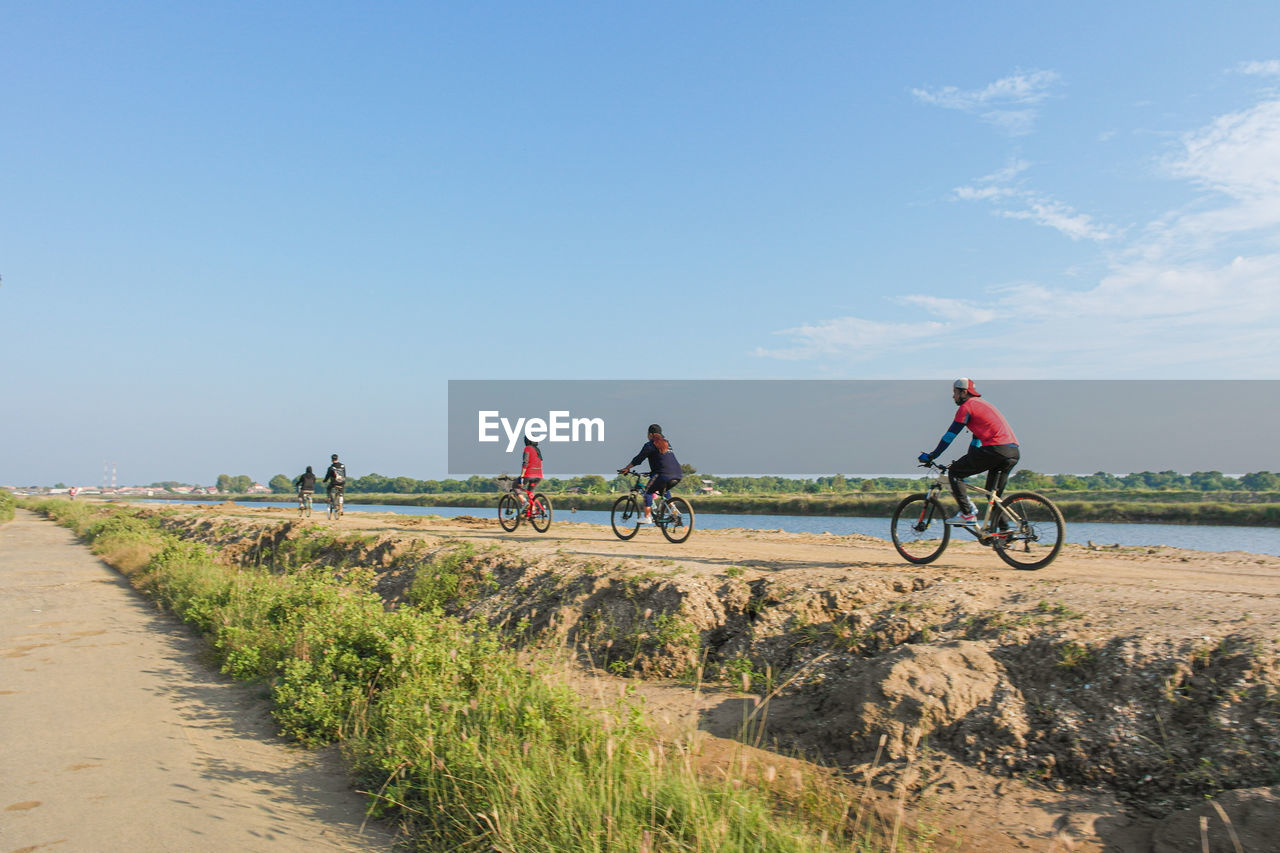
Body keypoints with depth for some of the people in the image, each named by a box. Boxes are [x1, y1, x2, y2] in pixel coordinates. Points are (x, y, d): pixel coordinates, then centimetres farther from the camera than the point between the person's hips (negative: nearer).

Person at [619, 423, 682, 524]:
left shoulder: (650, 445, 2)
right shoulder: (666, 443, 25)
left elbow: (638, 459, 2)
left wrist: (626, 469, 11)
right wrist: (653, 472, 45)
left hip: (664, 474, -8)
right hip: (677, 475, 8)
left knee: (648, 492, 5)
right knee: (664, 491, 31)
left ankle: (647, 517, -4)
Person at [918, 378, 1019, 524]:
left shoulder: (966, 406, 1)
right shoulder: (981, 404, 30)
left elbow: (950, 435, 0)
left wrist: (931, 456, 6)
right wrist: (967, 463, 40)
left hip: (995, 449, -9)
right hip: (1014, 452, 9)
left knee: (954, 472, 3)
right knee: (994, 494, 20)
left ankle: (967, 514, -5)